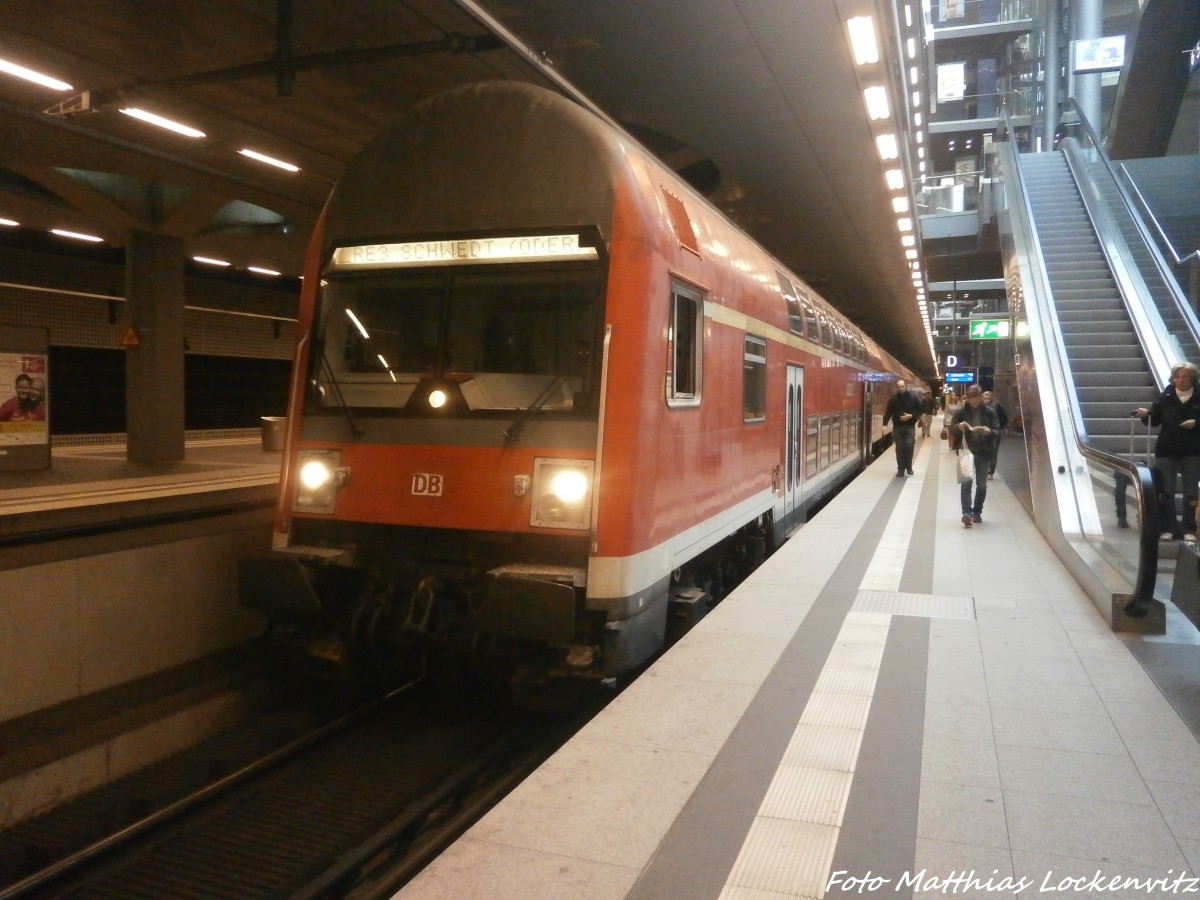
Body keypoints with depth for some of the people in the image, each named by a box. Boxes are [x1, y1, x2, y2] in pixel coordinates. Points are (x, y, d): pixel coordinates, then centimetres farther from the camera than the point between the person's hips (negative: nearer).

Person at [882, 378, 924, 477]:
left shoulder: (913, 396, -3)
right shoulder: (893, 398, 0)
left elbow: (919, 410, 2)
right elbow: (888, 412, 1)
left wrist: (911, 416, -15)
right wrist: (885, 424, -7)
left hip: (910, 426, -1)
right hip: (897, 427, 2)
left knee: (909, 446, -9)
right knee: (899, 448, 3)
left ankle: (909, 467, 10)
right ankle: (901, 469, 11)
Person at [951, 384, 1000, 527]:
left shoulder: (989, 412, -1)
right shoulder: (961, 411, -1)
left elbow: (997, 432, 0)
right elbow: (951, 429, 2)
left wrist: (989, 431, -22)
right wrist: (959, 426, -20)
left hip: (983, 453, 1)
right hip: (966, 451, -1)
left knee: (981, 484, 9)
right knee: (966, 482, -10)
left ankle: (977, 512, 21)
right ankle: (967, 513, -15)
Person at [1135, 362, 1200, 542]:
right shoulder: (1165, 397, 1)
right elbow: (1154, 420, 1)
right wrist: (1146, 414, -19)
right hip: (1166, 451, 0)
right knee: (1166, 492, 3)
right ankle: (1169, 528, 10)